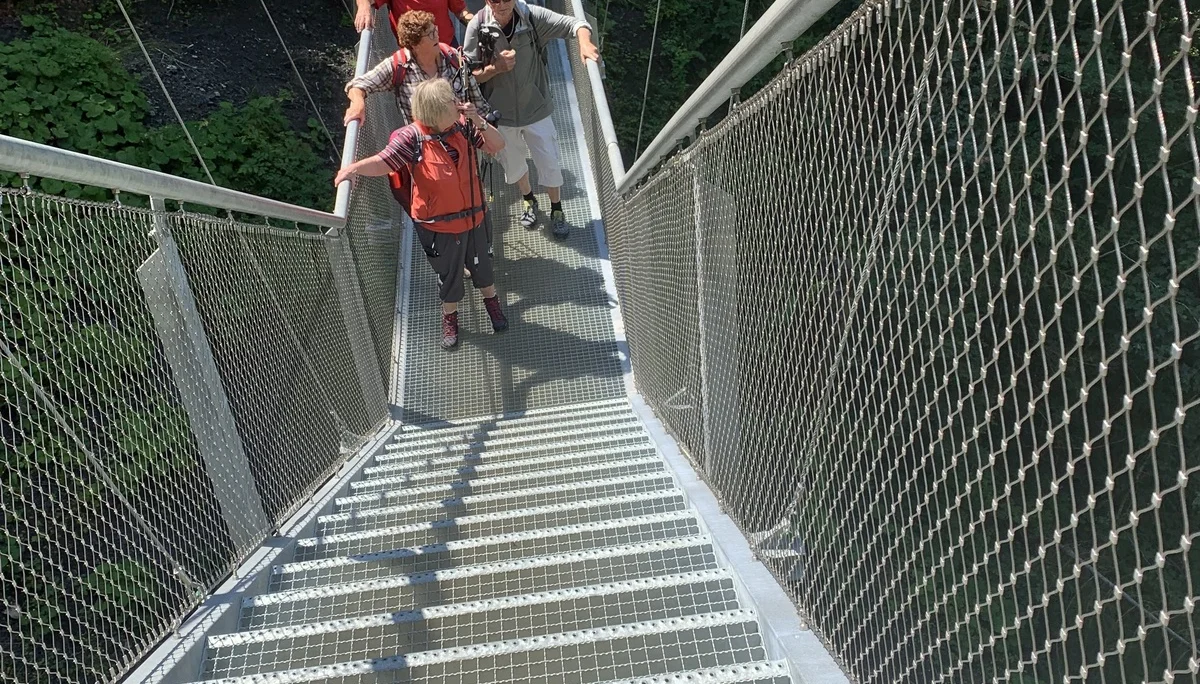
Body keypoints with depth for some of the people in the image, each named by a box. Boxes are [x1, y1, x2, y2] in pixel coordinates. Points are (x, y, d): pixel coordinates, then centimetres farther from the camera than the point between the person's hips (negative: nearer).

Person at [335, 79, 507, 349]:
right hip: (439, 224, -3)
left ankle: (492, 302, 55)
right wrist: (355, 167, -44)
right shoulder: (412, 138, -25)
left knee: (481, 263, 25)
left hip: (473, 216, 3)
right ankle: (449, 317, 48)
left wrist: (479, 122, -23)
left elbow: (497, 146, -7)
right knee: (448, 273, 19)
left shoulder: (463, 125, -13)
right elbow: (381, 163, -25)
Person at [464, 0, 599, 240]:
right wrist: (496, 67, -27)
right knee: (513, 164, 21)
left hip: (536, 108, -1)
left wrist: (584, 42, -41)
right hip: (501, 112, 1)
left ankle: (556, 210, 35)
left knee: (550, 163, 8)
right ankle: (528, 199, 51)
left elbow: (574, 24, -19)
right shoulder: (477, 26, -16)